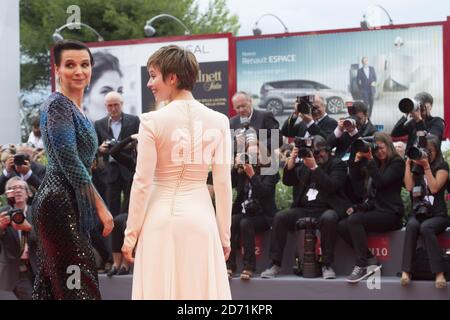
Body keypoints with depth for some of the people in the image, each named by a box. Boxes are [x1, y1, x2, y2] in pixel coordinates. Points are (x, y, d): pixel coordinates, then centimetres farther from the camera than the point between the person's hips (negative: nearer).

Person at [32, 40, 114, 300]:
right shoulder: (58, 105, -12)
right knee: (76, 283, -10)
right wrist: (101, 207, -16)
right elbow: (70, 163, -18)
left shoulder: (76, 108, 16)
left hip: (71, 203, 9)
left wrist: (96, 205, 21)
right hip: (60, 202, -9)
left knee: (53, 283, 10)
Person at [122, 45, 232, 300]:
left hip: (160, 219, -2)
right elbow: (223, 185, 0)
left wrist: (130, 234, 2)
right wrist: (225, 236, 9)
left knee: (160, 289, 5)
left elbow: (142, 183, -7)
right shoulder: (218, 121, -2)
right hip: (200, 218, 2)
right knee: (201, 289, 8)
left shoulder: (152, 121, -9)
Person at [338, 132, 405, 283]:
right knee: (342, 226, -17)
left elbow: (381, 181, -16)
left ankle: (362, 266, -26)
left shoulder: (397, 162, -2)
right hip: (374, 209, 7)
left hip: (390, 213, -7)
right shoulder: (375, 163, 18)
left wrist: (370, 160, -15)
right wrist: (358, 158, 1)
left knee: (354, 220, -29)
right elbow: (355, 177, 12)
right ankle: (371, 260, -14)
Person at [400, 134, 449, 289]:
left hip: (437, 215, -2)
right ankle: (406, 271, -43)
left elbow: (434, 188, -10)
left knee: (426, 227, -36)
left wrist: (426, 166, -10)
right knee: (412, 225, -34)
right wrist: (408, 164, 1)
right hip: (417, 213, 2)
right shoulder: (415, 167, 16)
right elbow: (409, 187, 0)